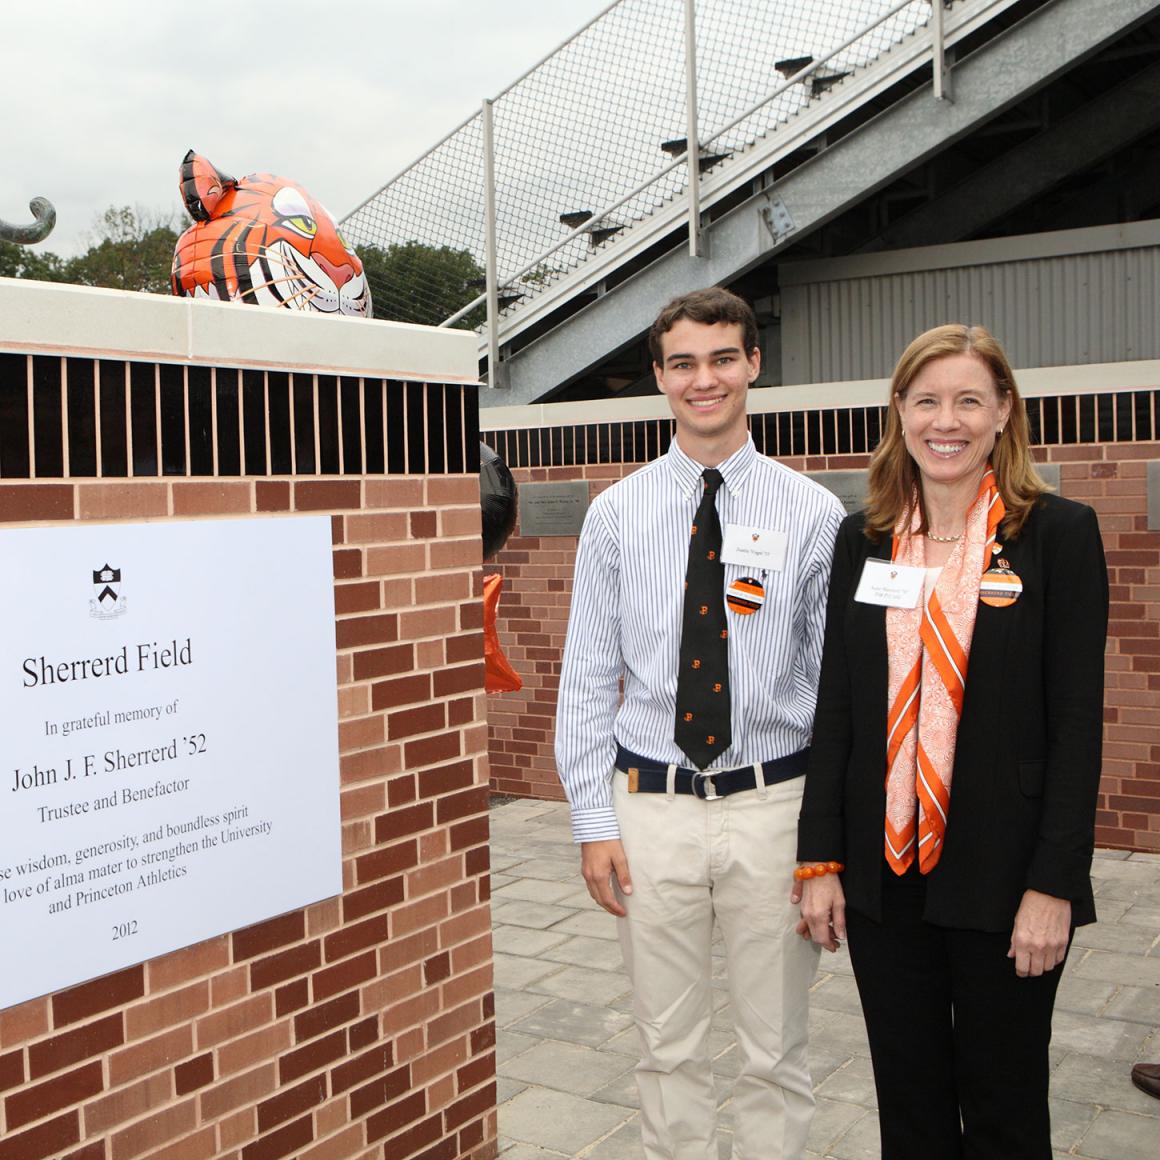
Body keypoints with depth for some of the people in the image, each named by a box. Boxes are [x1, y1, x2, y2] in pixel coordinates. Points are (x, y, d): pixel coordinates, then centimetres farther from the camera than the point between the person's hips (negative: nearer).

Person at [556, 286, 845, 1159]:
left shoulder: (813, 514, -2)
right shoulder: (616, 513, 2)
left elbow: (838, 677, 0)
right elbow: (588, 677, 3)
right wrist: (594, 822, -1)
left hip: (773, 805, -1)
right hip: (650, 805, 1)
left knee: (776, 1049, 12)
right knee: (670, 1046, 13)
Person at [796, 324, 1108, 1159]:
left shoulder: (1060, 534, -5)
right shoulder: (863, 540, 6)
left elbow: (1077, 723, -8)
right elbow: (837, 708, 6)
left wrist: (1054, 884, -13)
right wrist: (820, 858, 2)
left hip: (1001, 876, -3)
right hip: (883, 874, 3)